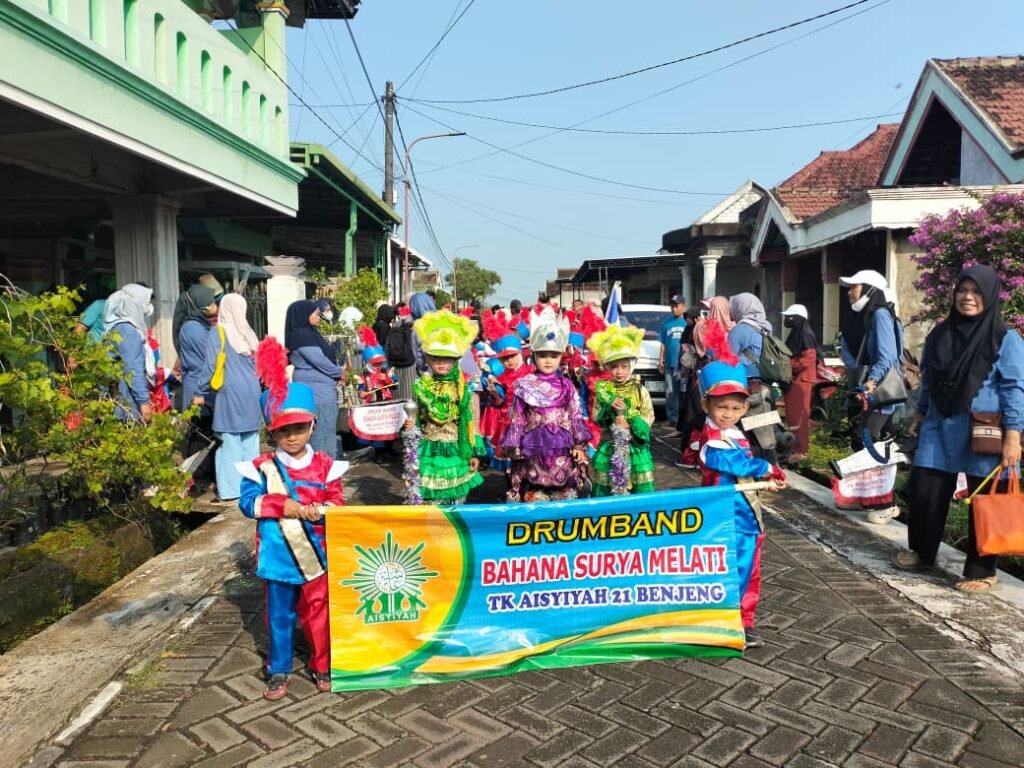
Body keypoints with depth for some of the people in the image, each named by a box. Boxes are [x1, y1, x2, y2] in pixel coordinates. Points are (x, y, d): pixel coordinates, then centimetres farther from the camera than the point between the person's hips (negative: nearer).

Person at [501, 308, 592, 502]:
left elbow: (576, 417, 5)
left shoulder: (567, 386, 5)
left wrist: (580, 446, 0)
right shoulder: (523, 386, 1)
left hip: (562, 448, 1)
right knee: (534, 495, 2)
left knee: (566, 494, 6)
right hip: (535, 449, -1)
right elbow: (516, 419, 2)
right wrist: (514, 446, -1)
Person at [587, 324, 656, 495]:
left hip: (635, 447, -1)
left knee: (640, 490, 2)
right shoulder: (602, 389, 1)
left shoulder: (640, 390, -1)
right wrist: (609, 407, -19)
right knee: (605, 490, 5)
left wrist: (630, 425, -20)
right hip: (609, 446, 1)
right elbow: (596, 417, 0)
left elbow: (649, 416, -4)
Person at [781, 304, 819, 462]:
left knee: (798, 416, -8)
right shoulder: (795, 334, 16)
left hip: (801, 380, -10)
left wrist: (787, 364, -17)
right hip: (794, 380, 10)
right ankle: (796, 447, 19)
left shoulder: (806, 335, -13)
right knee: (793, 415, 12)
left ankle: (799, 450, -4)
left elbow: (808, 359, -20)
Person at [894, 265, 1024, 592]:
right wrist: (920, 416, 19)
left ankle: (982, 570, 20)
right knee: (924, 491, 6)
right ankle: (921, 551, 27)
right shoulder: (940, 334, 7)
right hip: (940, 428, 4)